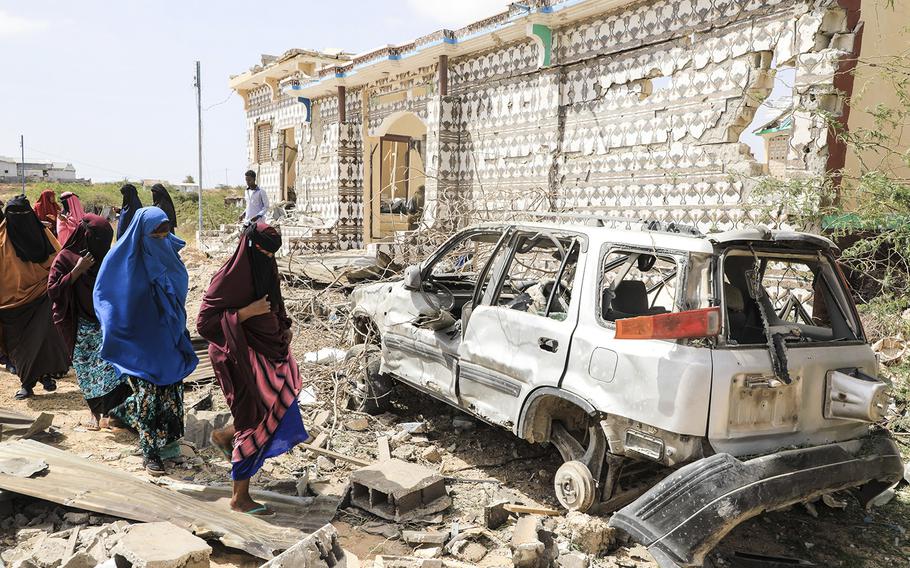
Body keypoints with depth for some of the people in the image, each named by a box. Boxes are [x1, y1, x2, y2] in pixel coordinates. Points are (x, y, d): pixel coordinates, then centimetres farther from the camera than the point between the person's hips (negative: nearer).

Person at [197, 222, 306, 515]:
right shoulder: (228, 279, -20)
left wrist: (283, 327, 5)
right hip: (239, 356, -8)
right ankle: (240, 497, 16)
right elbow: (204, 321, -20)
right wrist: (247, 312, -26)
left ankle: (226, 436, 37)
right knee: (256, 425, -1)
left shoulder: (265, 269, 3)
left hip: (266, 351, 8)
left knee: (278, 410, 13)